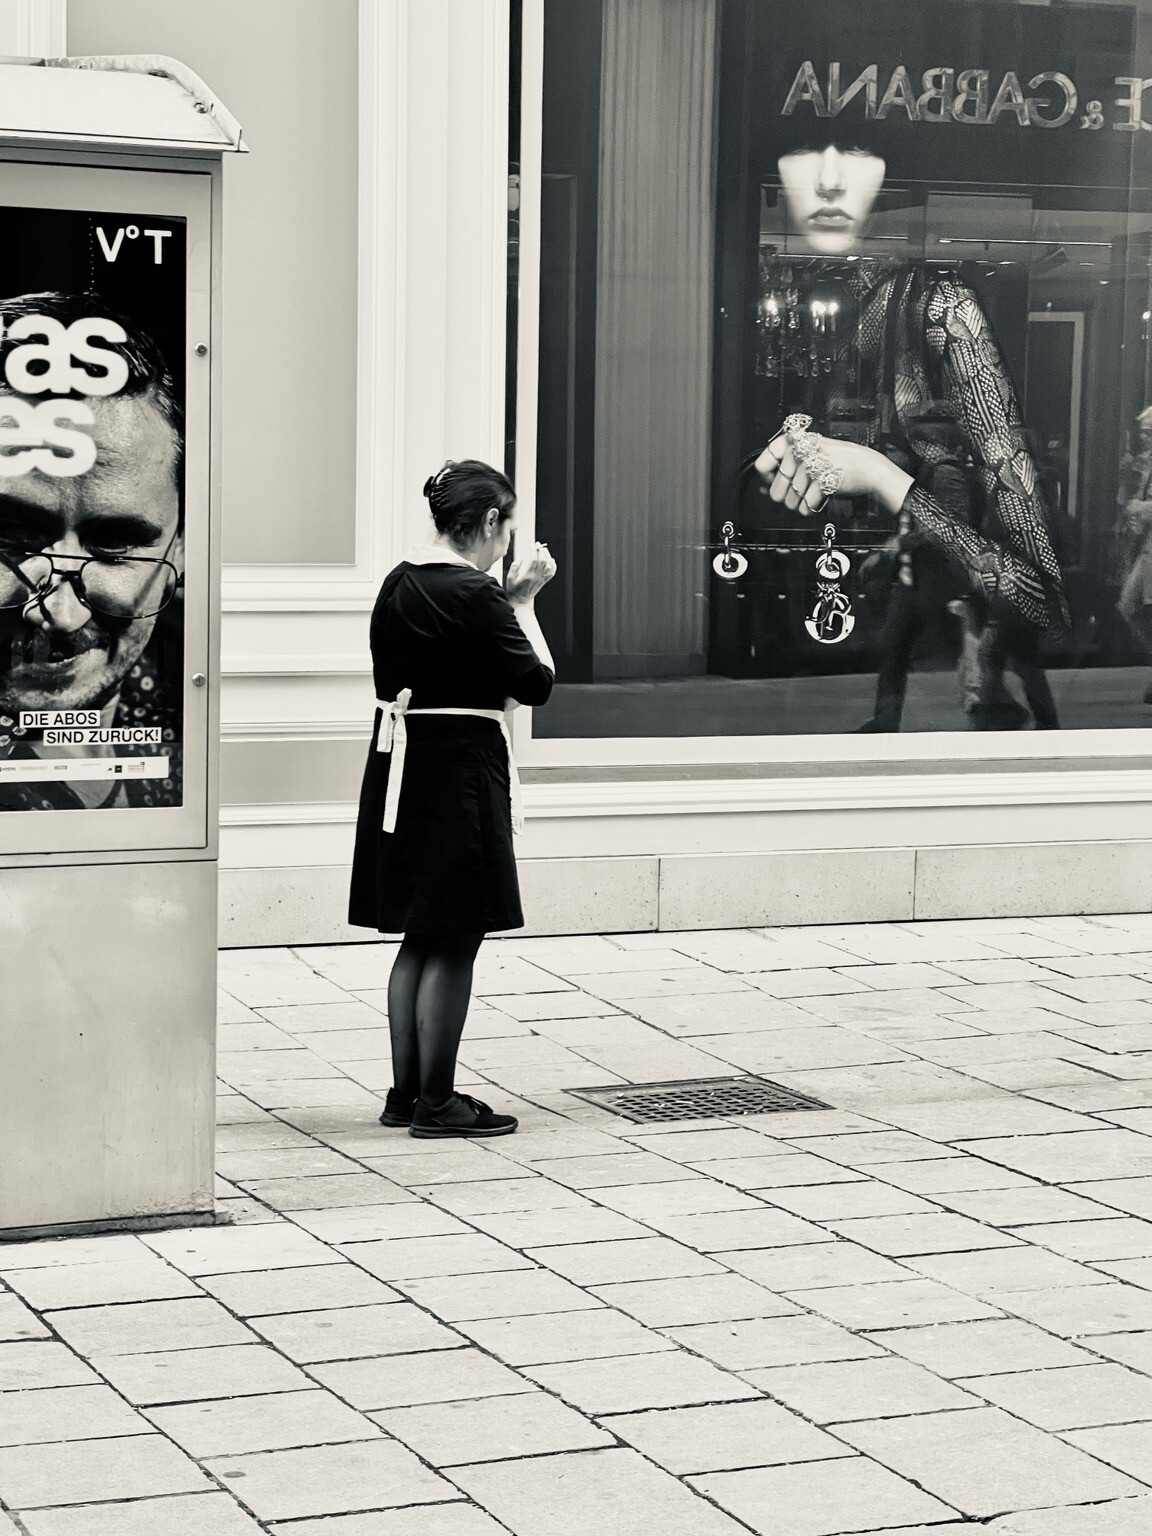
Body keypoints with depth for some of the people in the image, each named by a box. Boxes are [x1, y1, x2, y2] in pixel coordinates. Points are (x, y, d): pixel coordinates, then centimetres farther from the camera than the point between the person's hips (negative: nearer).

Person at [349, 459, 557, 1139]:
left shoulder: (399, 584, 9)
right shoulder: (474, 595, -17)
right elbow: (537, 683, -10)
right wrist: (524, 603, -3)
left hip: (401, 766, 9)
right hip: (461, 770, -9)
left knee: (421, 939, 16)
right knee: (455, 943, 0)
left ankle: (406, 1094, 21)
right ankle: (437, 1103, 5)